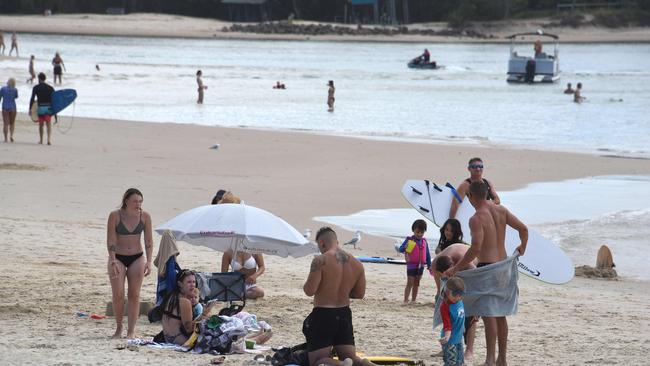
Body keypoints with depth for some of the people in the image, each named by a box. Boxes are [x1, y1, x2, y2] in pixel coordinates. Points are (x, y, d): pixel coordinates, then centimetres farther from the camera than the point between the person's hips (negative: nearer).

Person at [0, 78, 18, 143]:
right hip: (12, 108, 0)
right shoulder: (15, 90, -4)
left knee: (5, 123, 2)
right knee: (12, 123, 16)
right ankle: (11, 135, -3)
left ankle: (6, 139, -4)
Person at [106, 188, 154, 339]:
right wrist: (113, 261, -21)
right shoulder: (115, 216, -14)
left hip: (137, 258, 2)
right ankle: (118, 328, 10)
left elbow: (149, 241, -1)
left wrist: (148, 262, -8)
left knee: (134, 295, -1)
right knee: (118, 295, -7)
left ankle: (131, 331, 2)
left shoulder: (145, 216, -7)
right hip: (118, 258, -2)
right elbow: (111, 240, -13)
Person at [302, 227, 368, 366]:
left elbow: (309, 291, -16)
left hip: (323, 315, -5)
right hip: (344, 315, 5)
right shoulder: (357, 263, 5)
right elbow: (360, 294, 12)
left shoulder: (320, 260, -13)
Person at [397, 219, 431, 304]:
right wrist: (405, 247, -33)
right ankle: (405, 300, -5)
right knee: (410, 283, -6)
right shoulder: (409, 240, -7)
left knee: (416, 284, 11)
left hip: (420, 266, 5)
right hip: (411, 265, -5)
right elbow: (400, 249, -11)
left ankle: (413, 300, 18)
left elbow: (427, 254, 13)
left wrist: (429, 265, 12)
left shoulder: (424, 241, 6)